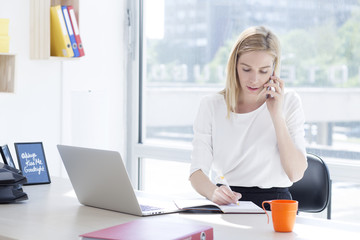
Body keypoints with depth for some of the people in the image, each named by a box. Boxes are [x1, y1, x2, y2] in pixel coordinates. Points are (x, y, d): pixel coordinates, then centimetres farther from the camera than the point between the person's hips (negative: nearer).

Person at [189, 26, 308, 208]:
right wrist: (214, 192, -24)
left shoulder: (289, 103, 6)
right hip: (225, 205, 1)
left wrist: (277, 115, -8)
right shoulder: (211, 106, 7)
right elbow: (197, 171, -1)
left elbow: (296, 174, -3)